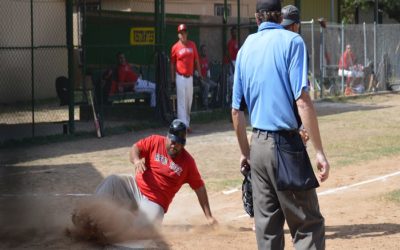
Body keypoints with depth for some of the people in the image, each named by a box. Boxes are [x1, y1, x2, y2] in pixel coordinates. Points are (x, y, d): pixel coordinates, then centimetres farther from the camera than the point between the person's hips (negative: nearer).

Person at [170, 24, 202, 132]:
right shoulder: (175, 47, -4)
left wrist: (199, 73, 6)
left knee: (189, 101, 11)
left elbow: (196, 60, 10)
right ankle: (184, 124, -7)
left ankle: (187, 122, 23)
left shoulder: (192, 45, 5)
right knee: (181, 101, -5)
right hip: (180, 77, -4)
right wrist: (172, 78, -1)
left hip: (190, 76, 4)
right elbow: (172, 63, 2)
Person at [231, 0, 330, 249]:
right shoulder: (291, 41, -5)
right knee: (309, 225, -4)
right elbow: (302, 100, -15)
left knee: (267, 228, 11)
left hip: (258, 146, 6)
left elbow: (236, 110, 13)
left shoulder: (245, 48, 11)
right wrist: (320, 152, -15)